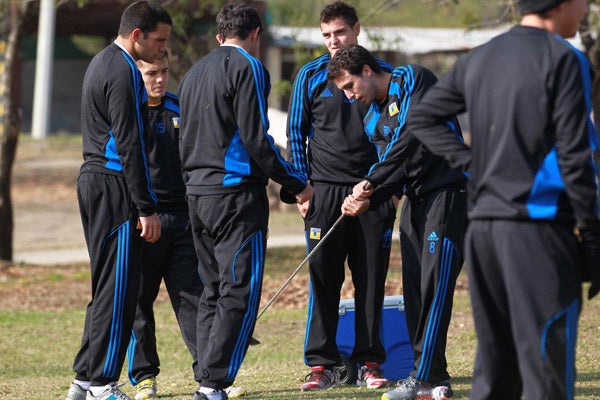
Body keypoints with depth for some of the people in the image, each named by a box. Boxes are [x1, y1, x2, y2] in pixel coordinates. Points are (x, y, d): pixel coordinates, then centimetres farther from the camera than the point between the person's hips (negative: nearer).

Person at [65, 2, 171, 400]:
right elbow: (130, 145, -18)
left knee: (107, 286, 13)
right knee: (118, 288, -7)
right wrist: (147, 208, -17)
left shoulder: (102, 62, 17)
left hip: (93, 181, 10)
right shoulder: (124, 72, -15)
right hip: (113, 187, -10)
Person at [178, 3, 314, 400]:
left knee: (213, 292, 12)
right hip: (237, 193, -8)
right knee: (240, 293, -8)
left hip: (198, 193, 8)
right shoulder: (247, 68, -7)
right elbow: (255, 138, -14)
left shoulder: (195, 72, 18)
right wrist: (296, 183, -6)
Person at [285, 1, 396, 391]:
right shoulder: (311, 75, 5)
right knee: (323, 278, -1)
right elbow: (297, 133, 8)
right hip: (325, 190, 0)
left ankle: (369, 362, 9)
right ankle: (321, 364, 3)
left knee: (371, 278, 2)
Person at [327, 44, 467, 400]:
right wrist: (368, 201, -7)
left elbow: (411, 136, -19)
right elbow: (396, 170, 12)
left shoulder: (414, 80, -8)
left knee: (435, 283, -12)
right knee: (414, 286, 4)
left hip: (447, 191, -9)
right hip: (416, 197, 9)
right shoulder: (373, 119, 16)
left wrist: (371, 181, -15)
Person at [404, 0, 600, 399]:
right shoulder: (563, 59, -8)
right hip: (537, 229, -7)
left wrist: (474, 165, 13)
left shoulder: (479, 59, 14)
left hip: (482, 227, 7)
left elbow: (422, 118, 22)